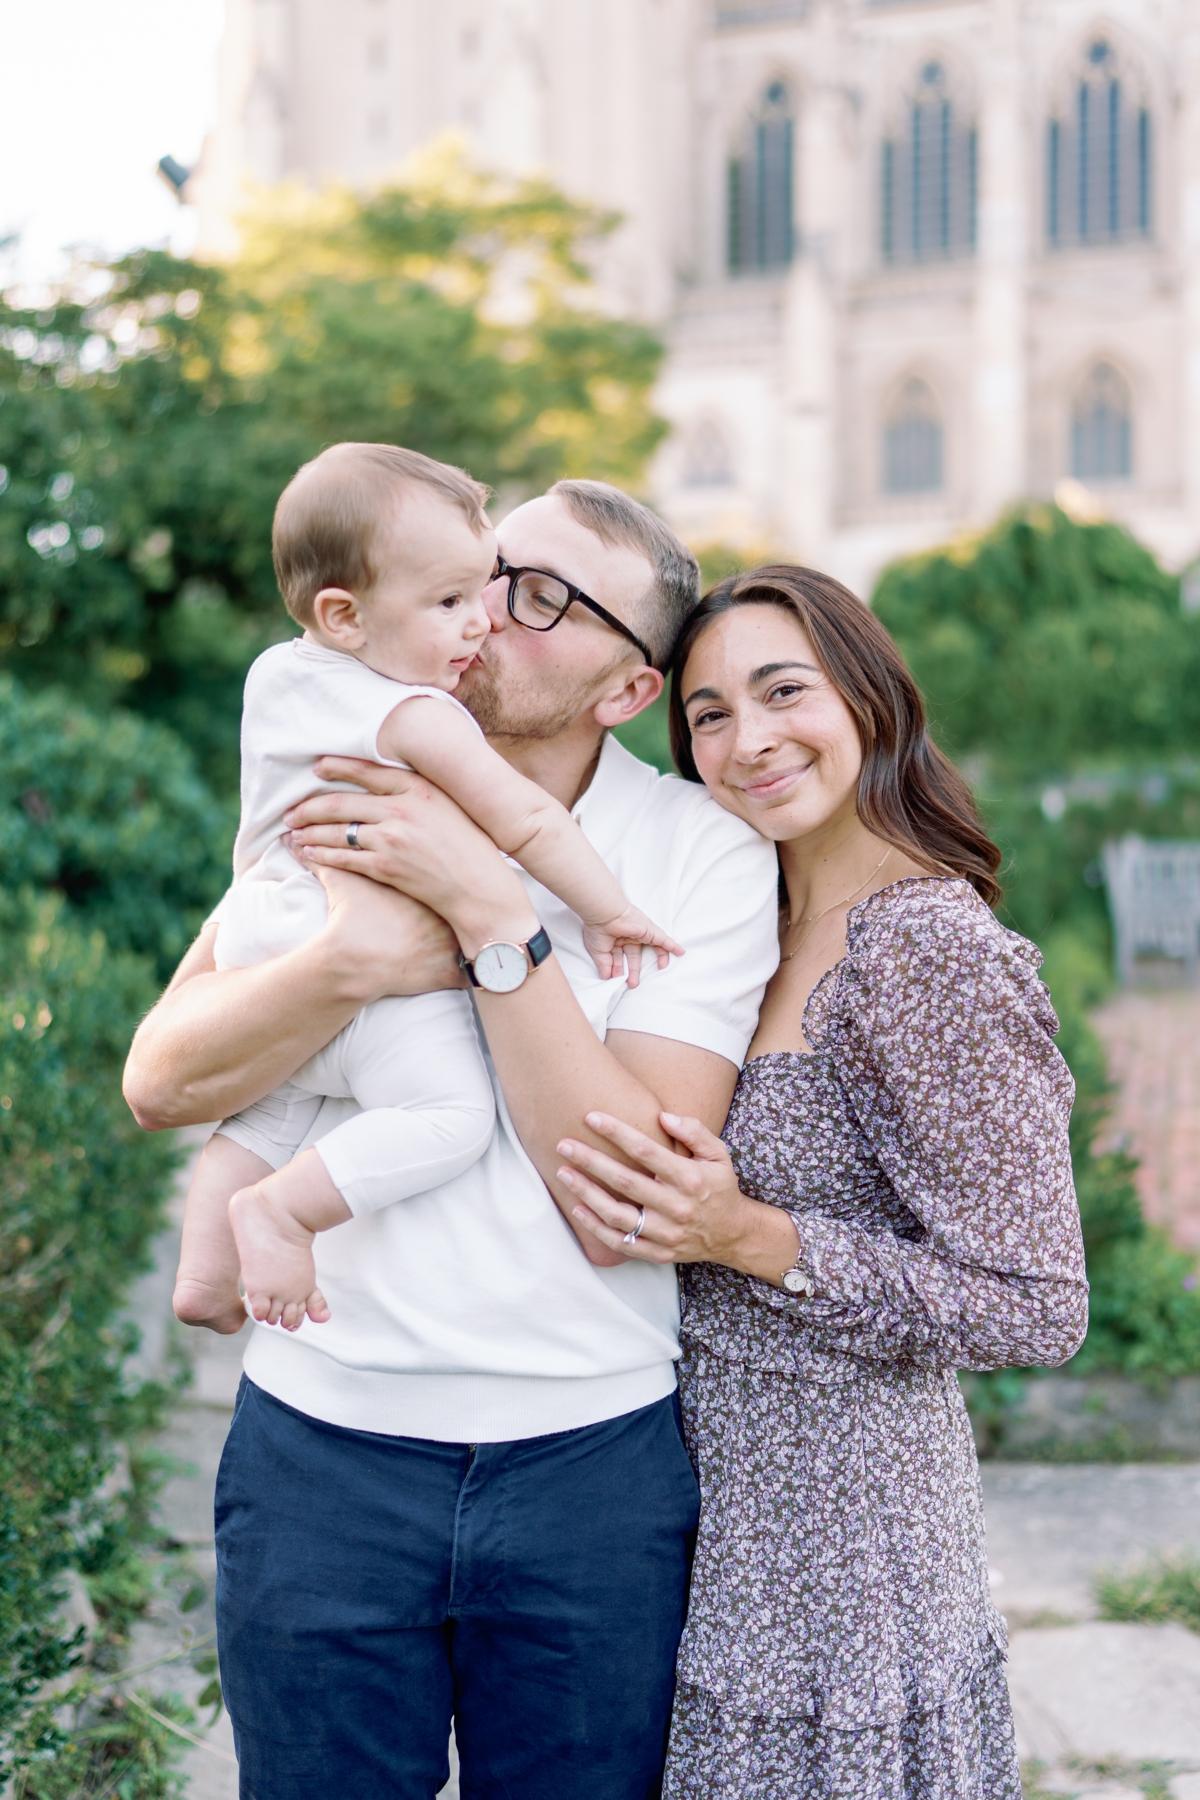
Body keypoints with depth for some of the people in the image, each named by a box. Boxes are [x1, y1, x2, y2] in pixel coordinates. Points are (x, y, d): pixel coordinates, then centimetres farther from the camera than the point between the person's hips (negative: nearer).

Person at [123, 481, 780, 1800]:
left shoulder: (705, 854, -7)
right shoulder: (354, 796, 3)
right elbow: (161, 1081, -4)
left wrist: (493, 912, -21)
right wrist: (360, 960, -21)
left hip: (590, 1460, -1)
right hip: (322, 1441, 2)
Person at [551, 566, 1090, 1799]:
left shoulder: (935, 954, -20)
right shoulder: (766, 927, 5)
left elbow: (1036, 1313, -20)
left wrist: (750, 1239, -23)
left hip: (838, 1535, -7)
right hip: (722, 1498, 7)